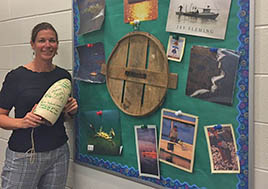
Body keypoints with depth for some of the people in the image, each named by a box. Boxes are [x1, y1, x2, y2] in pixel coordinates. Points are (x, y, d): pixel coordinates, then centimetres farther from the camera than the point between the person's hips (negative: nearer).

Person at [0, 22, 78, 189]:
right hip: (23, 156, -3)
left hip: (58, 153, 4)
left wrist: (70, 111, -4)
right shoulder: (16, 76, -7)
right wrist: (22, 122, -22)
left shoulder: (64, 76, 5)